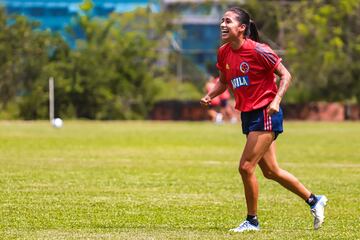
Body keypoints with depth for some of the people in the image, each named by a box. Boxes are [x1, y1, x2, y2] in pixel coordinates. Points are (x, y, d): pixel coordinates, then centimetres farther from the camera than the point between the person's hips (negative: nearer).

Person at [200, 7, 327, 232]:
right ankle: (314, 200, 31)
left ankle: (252, 221, 4)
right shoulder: (224, 53, 4)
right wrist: (209, 96, 1)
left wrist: (276, 100, -24)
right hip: (248, 115, 8)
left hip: (265, 114, -8)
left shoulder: (258, 50, -16)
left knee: (246, 167, -12)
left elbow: (285, 75, -11)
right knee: (270, 171, 14)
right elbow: (224, 81, 20)